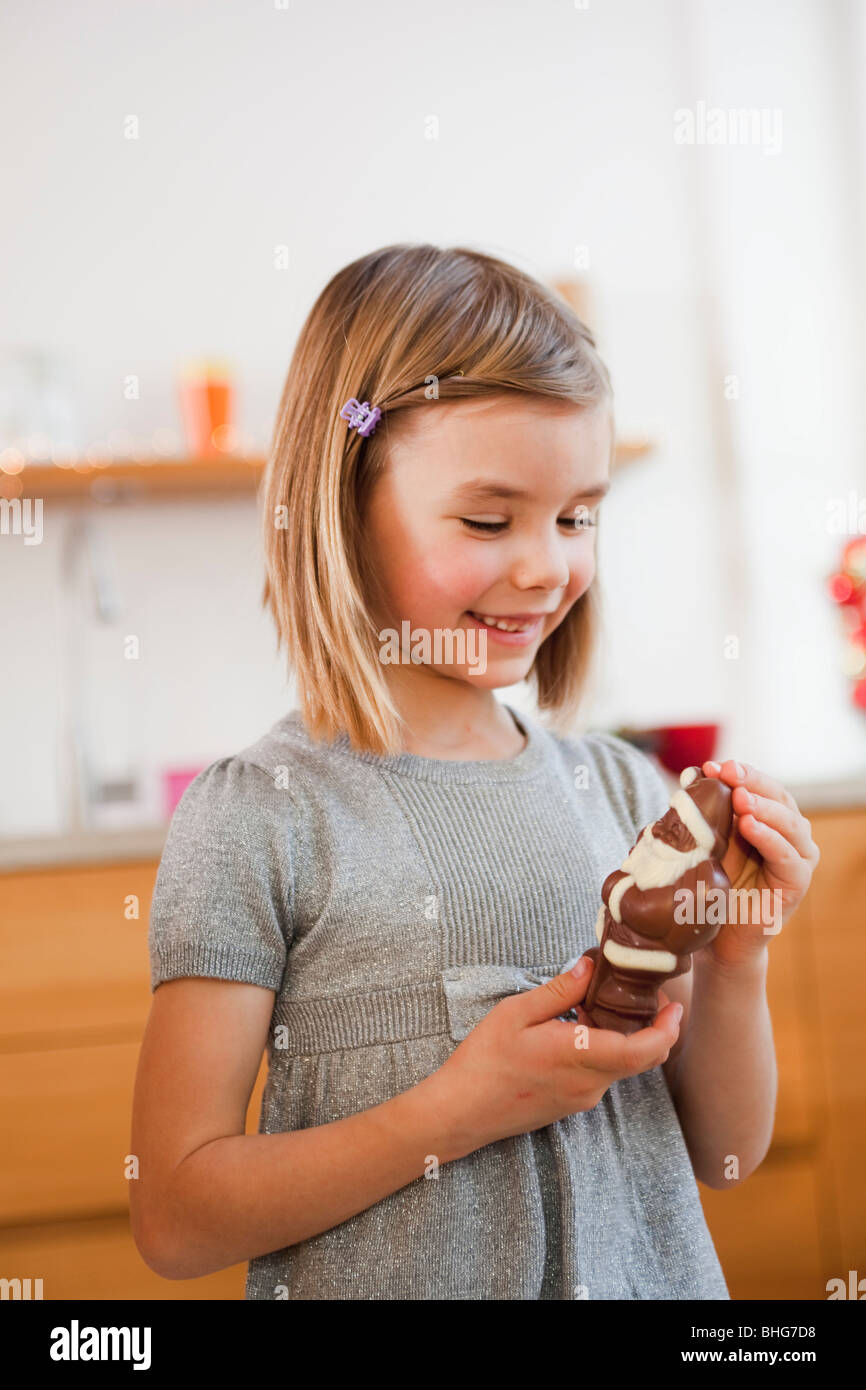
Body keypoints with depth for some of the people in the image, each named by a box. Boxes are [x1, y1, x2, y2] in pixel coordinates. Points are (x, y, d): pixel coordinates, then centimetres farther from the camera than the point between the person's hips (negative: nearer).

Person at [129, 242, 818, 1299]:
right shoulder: (257, 818, -15)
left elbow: (724, 1152, 2)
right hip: (394, 1286, -3)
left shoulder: (624, 790, -3)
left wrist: (736, 960, -14)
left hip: (652, 1278, 4)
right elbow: (174, 1220, -15)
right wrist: (461, 1108, -22)